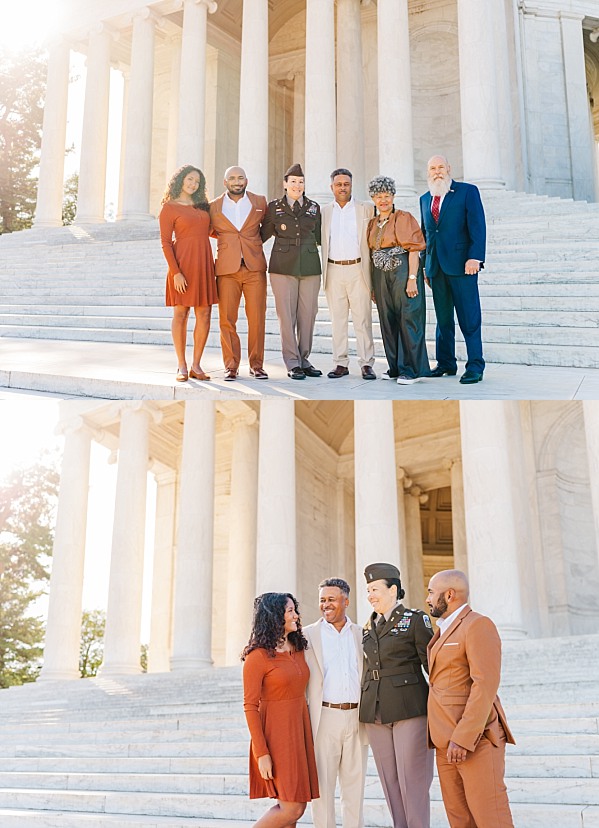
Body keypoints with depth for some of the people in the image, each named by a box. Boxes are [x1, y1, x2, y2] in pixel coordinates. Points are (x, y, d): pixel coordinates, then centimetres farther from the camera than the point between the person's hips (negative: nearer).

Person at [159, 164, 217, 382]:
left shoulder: (202, 205, 17)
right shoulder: (169, 207, -1)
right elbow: (165, 243, -6)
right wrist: (175, 272, -15)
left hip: (204, 263, 6)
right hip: (183, 263, -6)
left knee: (204, 314, 0)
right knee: (180, 313, -3)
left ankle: (196, 365, 7)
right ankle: (182, 367, 3)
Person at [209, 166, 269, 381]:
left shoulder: (260, 202, 9)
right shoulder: (214, 207, 8)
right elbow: (209, 231, 25)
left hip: (255, 267, 0)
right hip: (227, 269, 0)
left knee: (257, 319, -3)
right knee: (227, 320, -3)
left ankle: (256, 365, 6)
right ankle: (231, 366, 5)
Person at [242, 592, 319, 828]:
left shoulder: (298, 649, 11)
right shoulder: (257, 656, -11)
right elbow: (250, 706, -12)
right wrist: (262, 753, -16)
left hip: (300, 729, 7)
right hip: (276, 732, -7)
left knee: (295, 806, 6)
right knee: (292, 809, -9)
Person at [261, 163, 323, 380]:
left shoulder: (314, 208, 12)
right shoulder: (274, 207, 6)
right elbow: (263, 235, 12)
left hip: (310, 266, 2)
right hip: (283, 266, -2)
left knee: (308, 314, 2)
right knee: (287, 314, -3)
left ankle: (304, 359, 14)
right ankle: (292, 363, 3)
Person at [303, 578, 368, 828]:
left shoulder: (362, 634, 10)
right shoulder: (308, 635, 3)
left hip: (356, 718, 2)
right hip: (325, 717, -2)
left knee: (354, 784, 8)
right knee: (323, 784, 2)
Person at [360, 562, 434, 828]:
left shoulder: (415, 620, -3)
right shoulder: (369, 627, 15)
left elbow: (433, 664, -4)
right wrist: (366, 710, 15)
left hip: (410, 709, -6)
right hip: (375, 713, 6)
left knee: (412, 779, -4)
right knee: (389, 780, 8)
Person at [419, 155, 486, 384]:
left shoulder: (468, 191, 1)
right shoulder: (424, 199, 17)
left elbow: (477, 226, -6)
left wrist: (474, 258, -15)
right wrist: (425, 266, 15)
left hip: (461, 264, -5)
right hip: (436, 266, 5)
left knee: (469, 318, -4)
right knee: (443, 319, 9)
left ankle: (475, 366, 0)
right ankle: (445, 363, 15)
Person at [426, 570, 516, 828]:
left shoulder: (478, 625, -10)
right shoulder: (445, 631, 20)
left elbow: (486, 685, -19)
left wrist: (463, 738, -23)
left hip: (475, 740, -9)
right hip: (447, 741, 9)